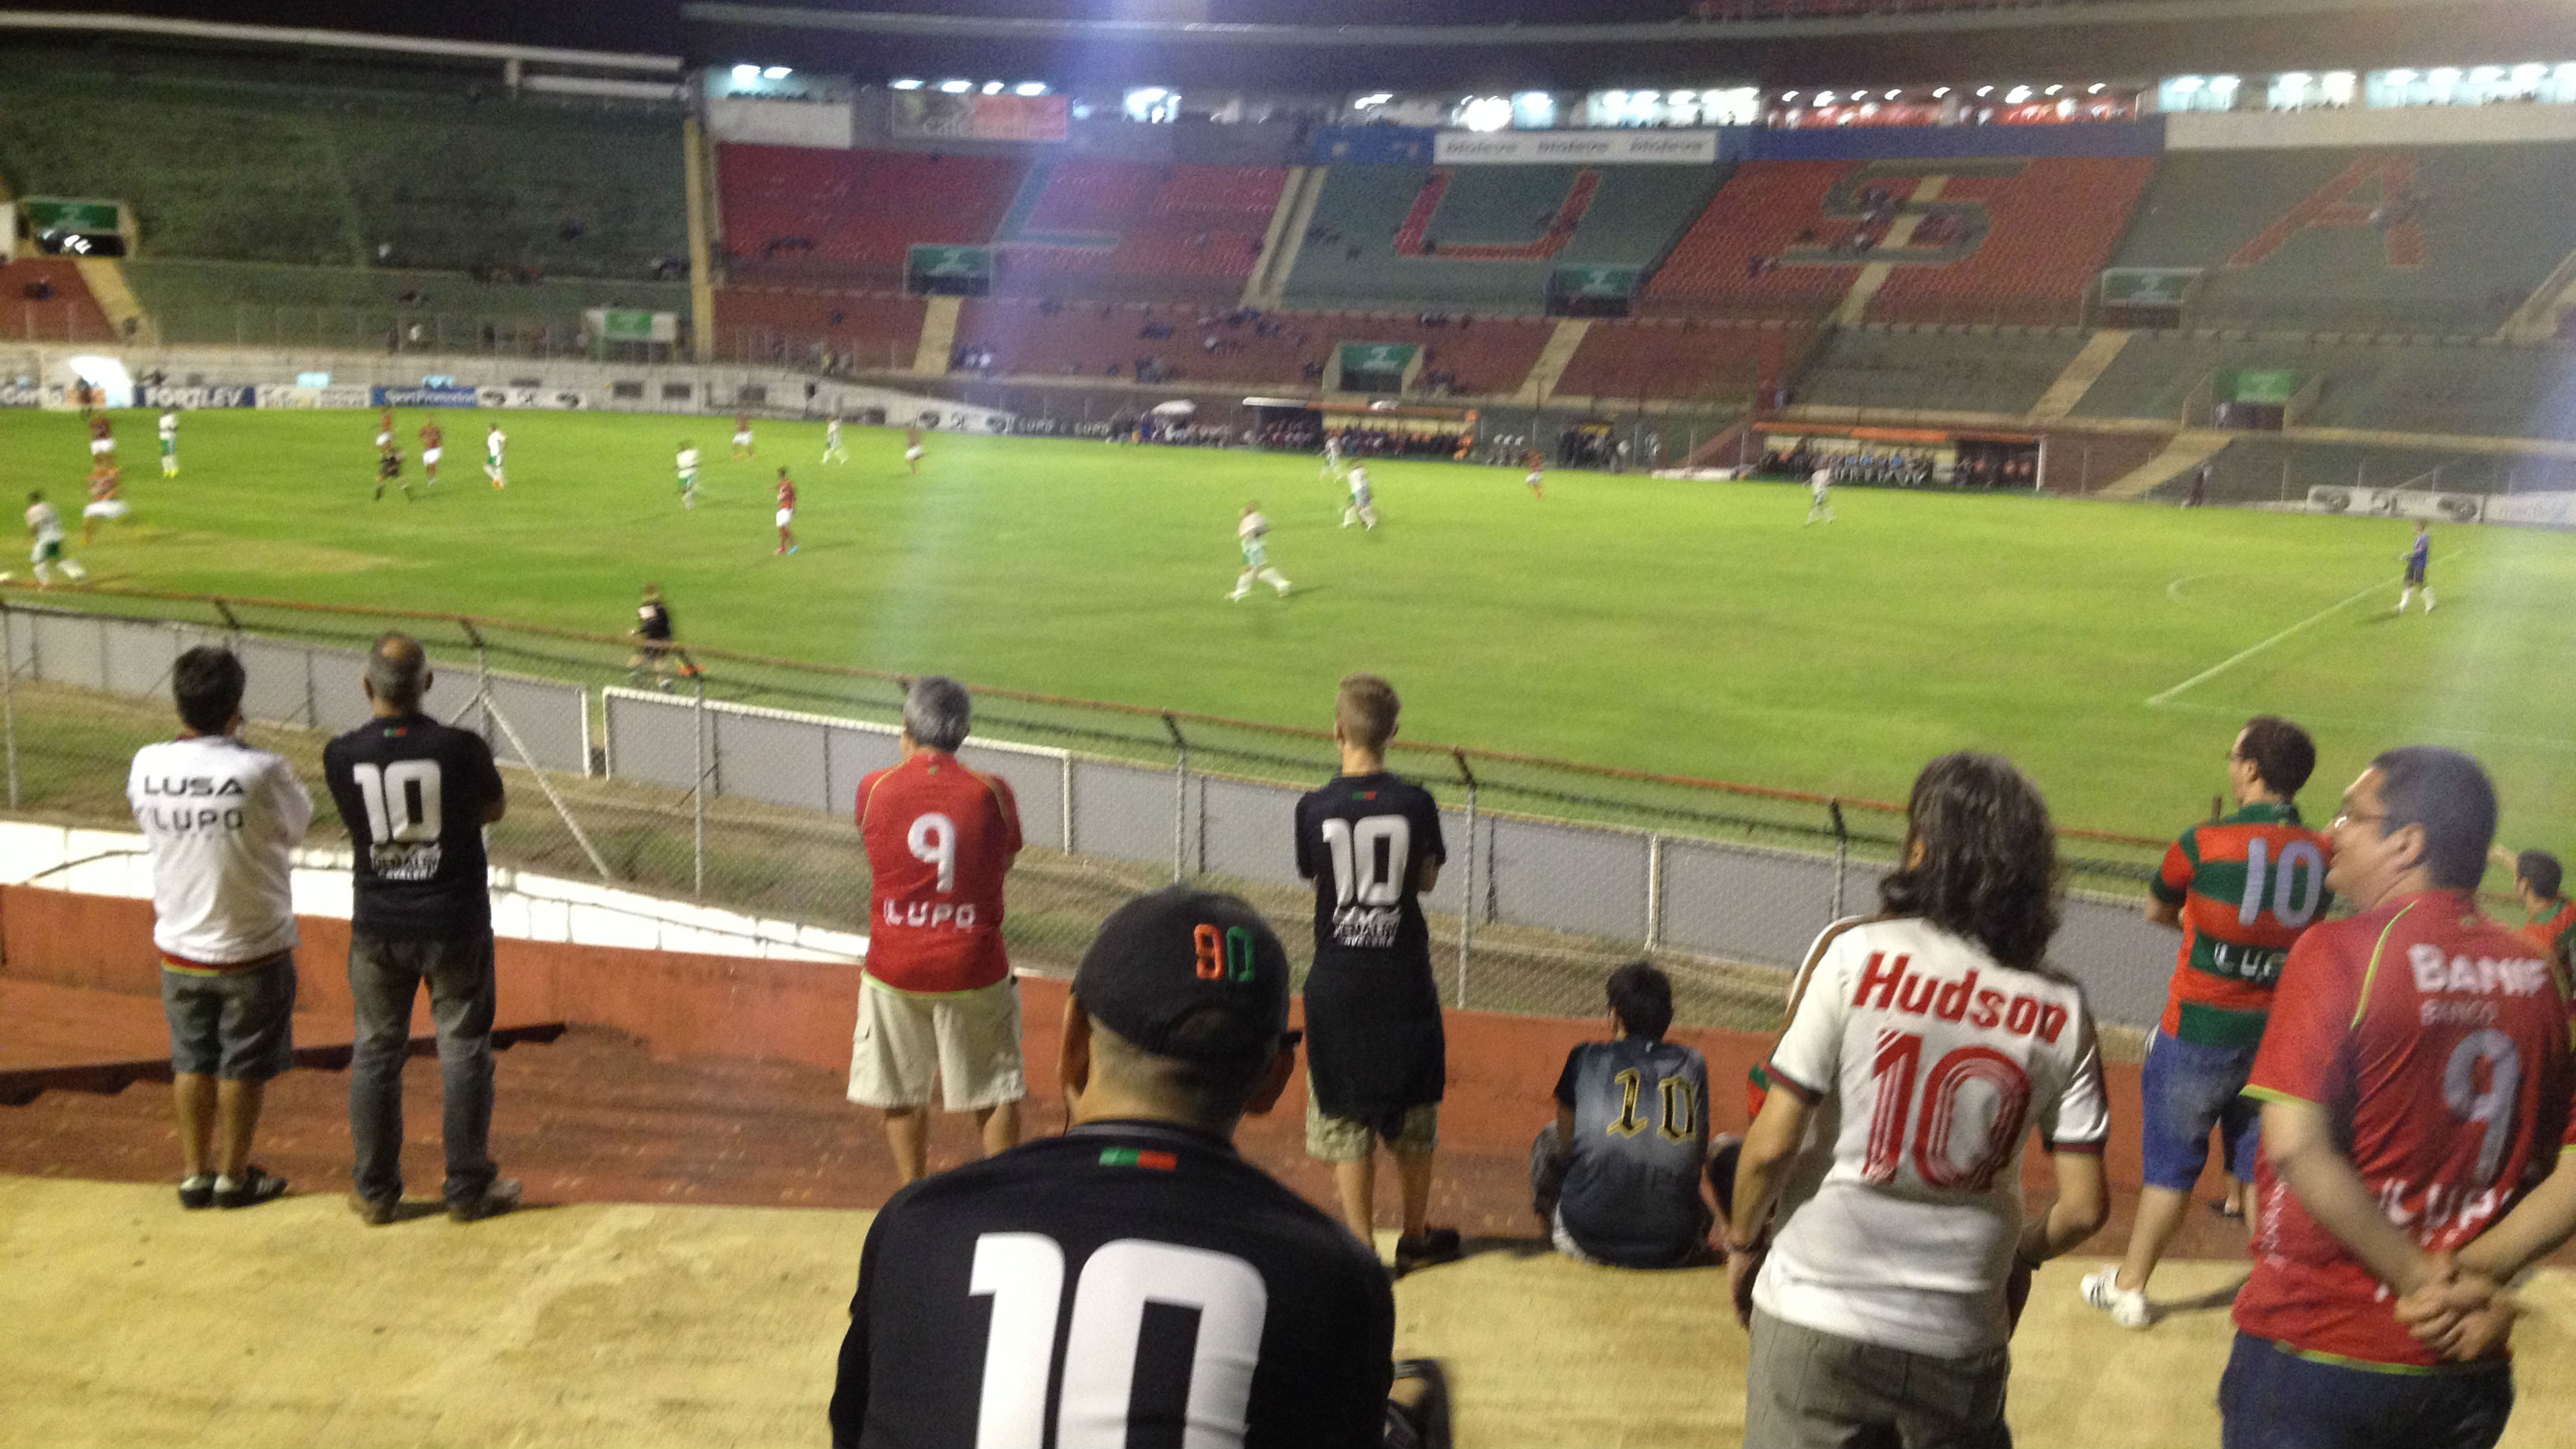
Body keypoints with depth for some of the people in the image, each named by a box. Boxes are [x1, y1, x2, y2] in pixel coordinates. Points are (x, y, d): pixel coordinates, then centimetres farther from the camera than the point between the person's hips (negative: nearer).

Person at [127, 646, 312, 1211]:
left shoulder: (147, 767, -9)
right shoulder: (261, 771, -22)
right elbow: (297, 824, -5)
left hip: (179, 947, 4)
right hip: (253, 948, -4)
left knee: (192, 1061, 17)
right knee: (244, 1066, 11)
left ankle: (194, 1175, 25)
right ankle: (233, 1176, 22)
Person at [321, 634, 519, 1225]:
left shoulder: (342, 756, -10)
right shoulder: (460, 749, -16)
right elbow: (494, 809, 2)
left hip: (378, 930, 2)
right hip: (455, 925, -2)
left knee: (375, 1053, 14)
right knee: (464, 1050, 9)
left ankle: (375, 1192, 21)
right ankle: (468, 1188, 15)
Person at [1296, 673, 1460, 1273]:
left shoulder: (1314, 808, -10)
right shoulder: (1415, 803, -9)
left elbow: (1313, 878, 4)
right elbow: (1427, 880, 3)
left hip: (1337, 981, -1)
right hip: (1404, 977, 1)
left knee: (1346, 1119, 7)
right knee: (1413, 1114, 17)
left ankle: (1361, 1248, 4)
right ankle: (1415, 1237, 30)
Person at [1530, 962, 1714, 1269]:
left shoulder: (1586, 1058, 3)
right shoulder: (1693, 1065, 10)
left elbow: (1566, 1145, 10)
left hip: (1588, 1245, -1)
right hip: (1674, 1252, 2)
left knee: (1549, 1137, 25)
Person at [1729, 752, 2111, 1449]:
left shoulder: (1858, 954, -13)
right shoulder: (2060, 1012, -3)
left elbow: (1772, 1143, -13)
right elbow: (2084, 1206, -2)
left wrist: (1742, 1242, 5)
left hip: (1817, 1314, -3)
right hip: (1960, 1337, 3)